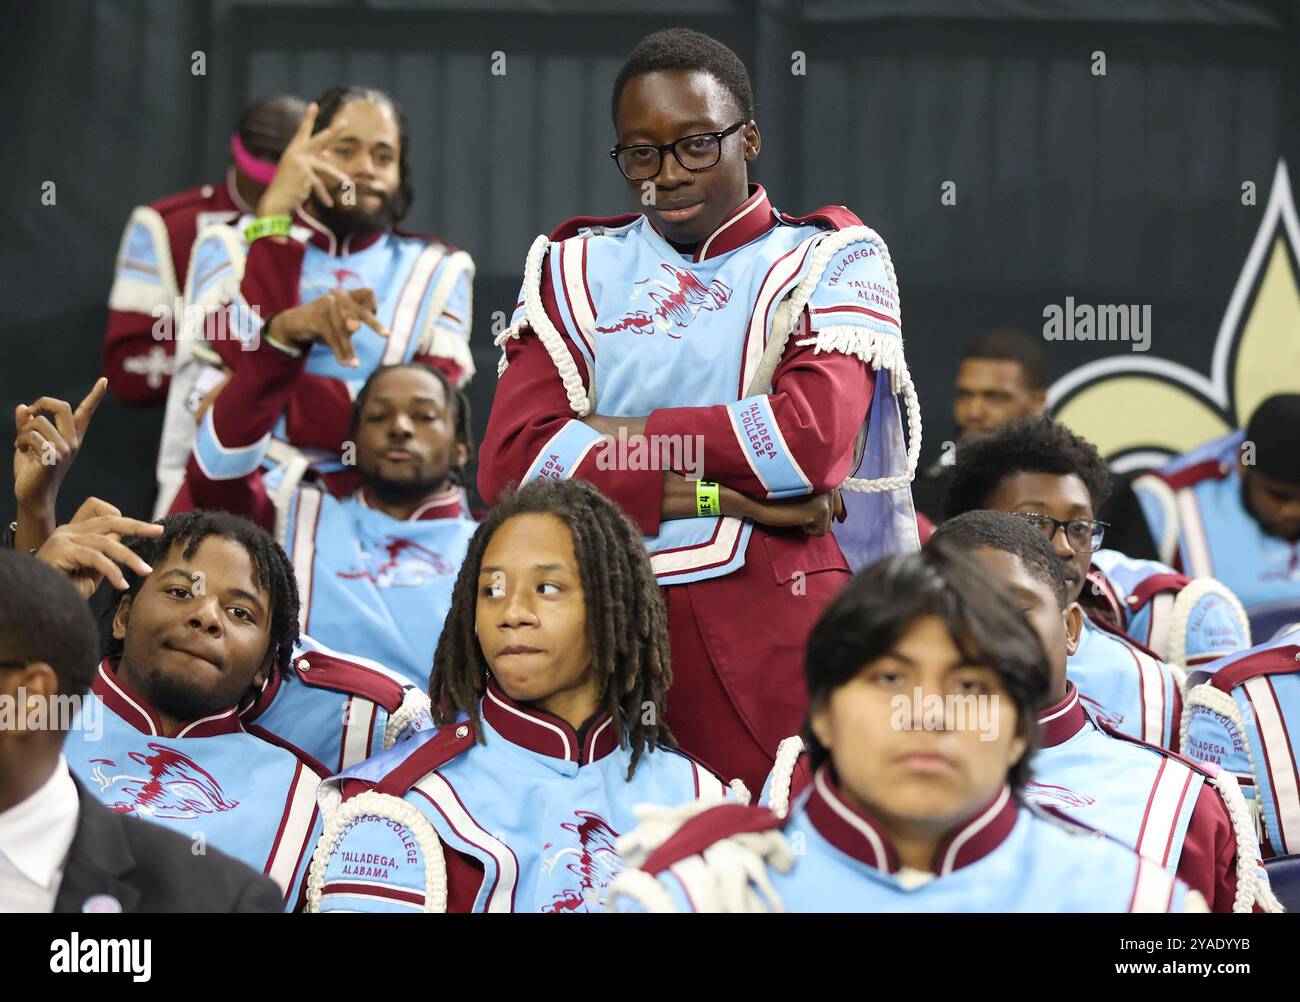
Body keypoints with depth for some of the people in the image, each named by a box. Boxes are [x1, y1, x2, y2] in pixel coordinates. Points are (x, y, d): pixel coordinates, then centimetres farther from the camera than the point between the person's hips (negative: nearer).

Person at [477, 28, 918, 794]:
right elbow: (510, 464, -1)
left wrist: (622, 437, -3)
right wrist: (723, 495, -7)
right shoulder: (576, 270, 15)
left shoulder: (834, 259, 9)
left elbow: (814, 437, -11)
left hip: (779, 618, -2)